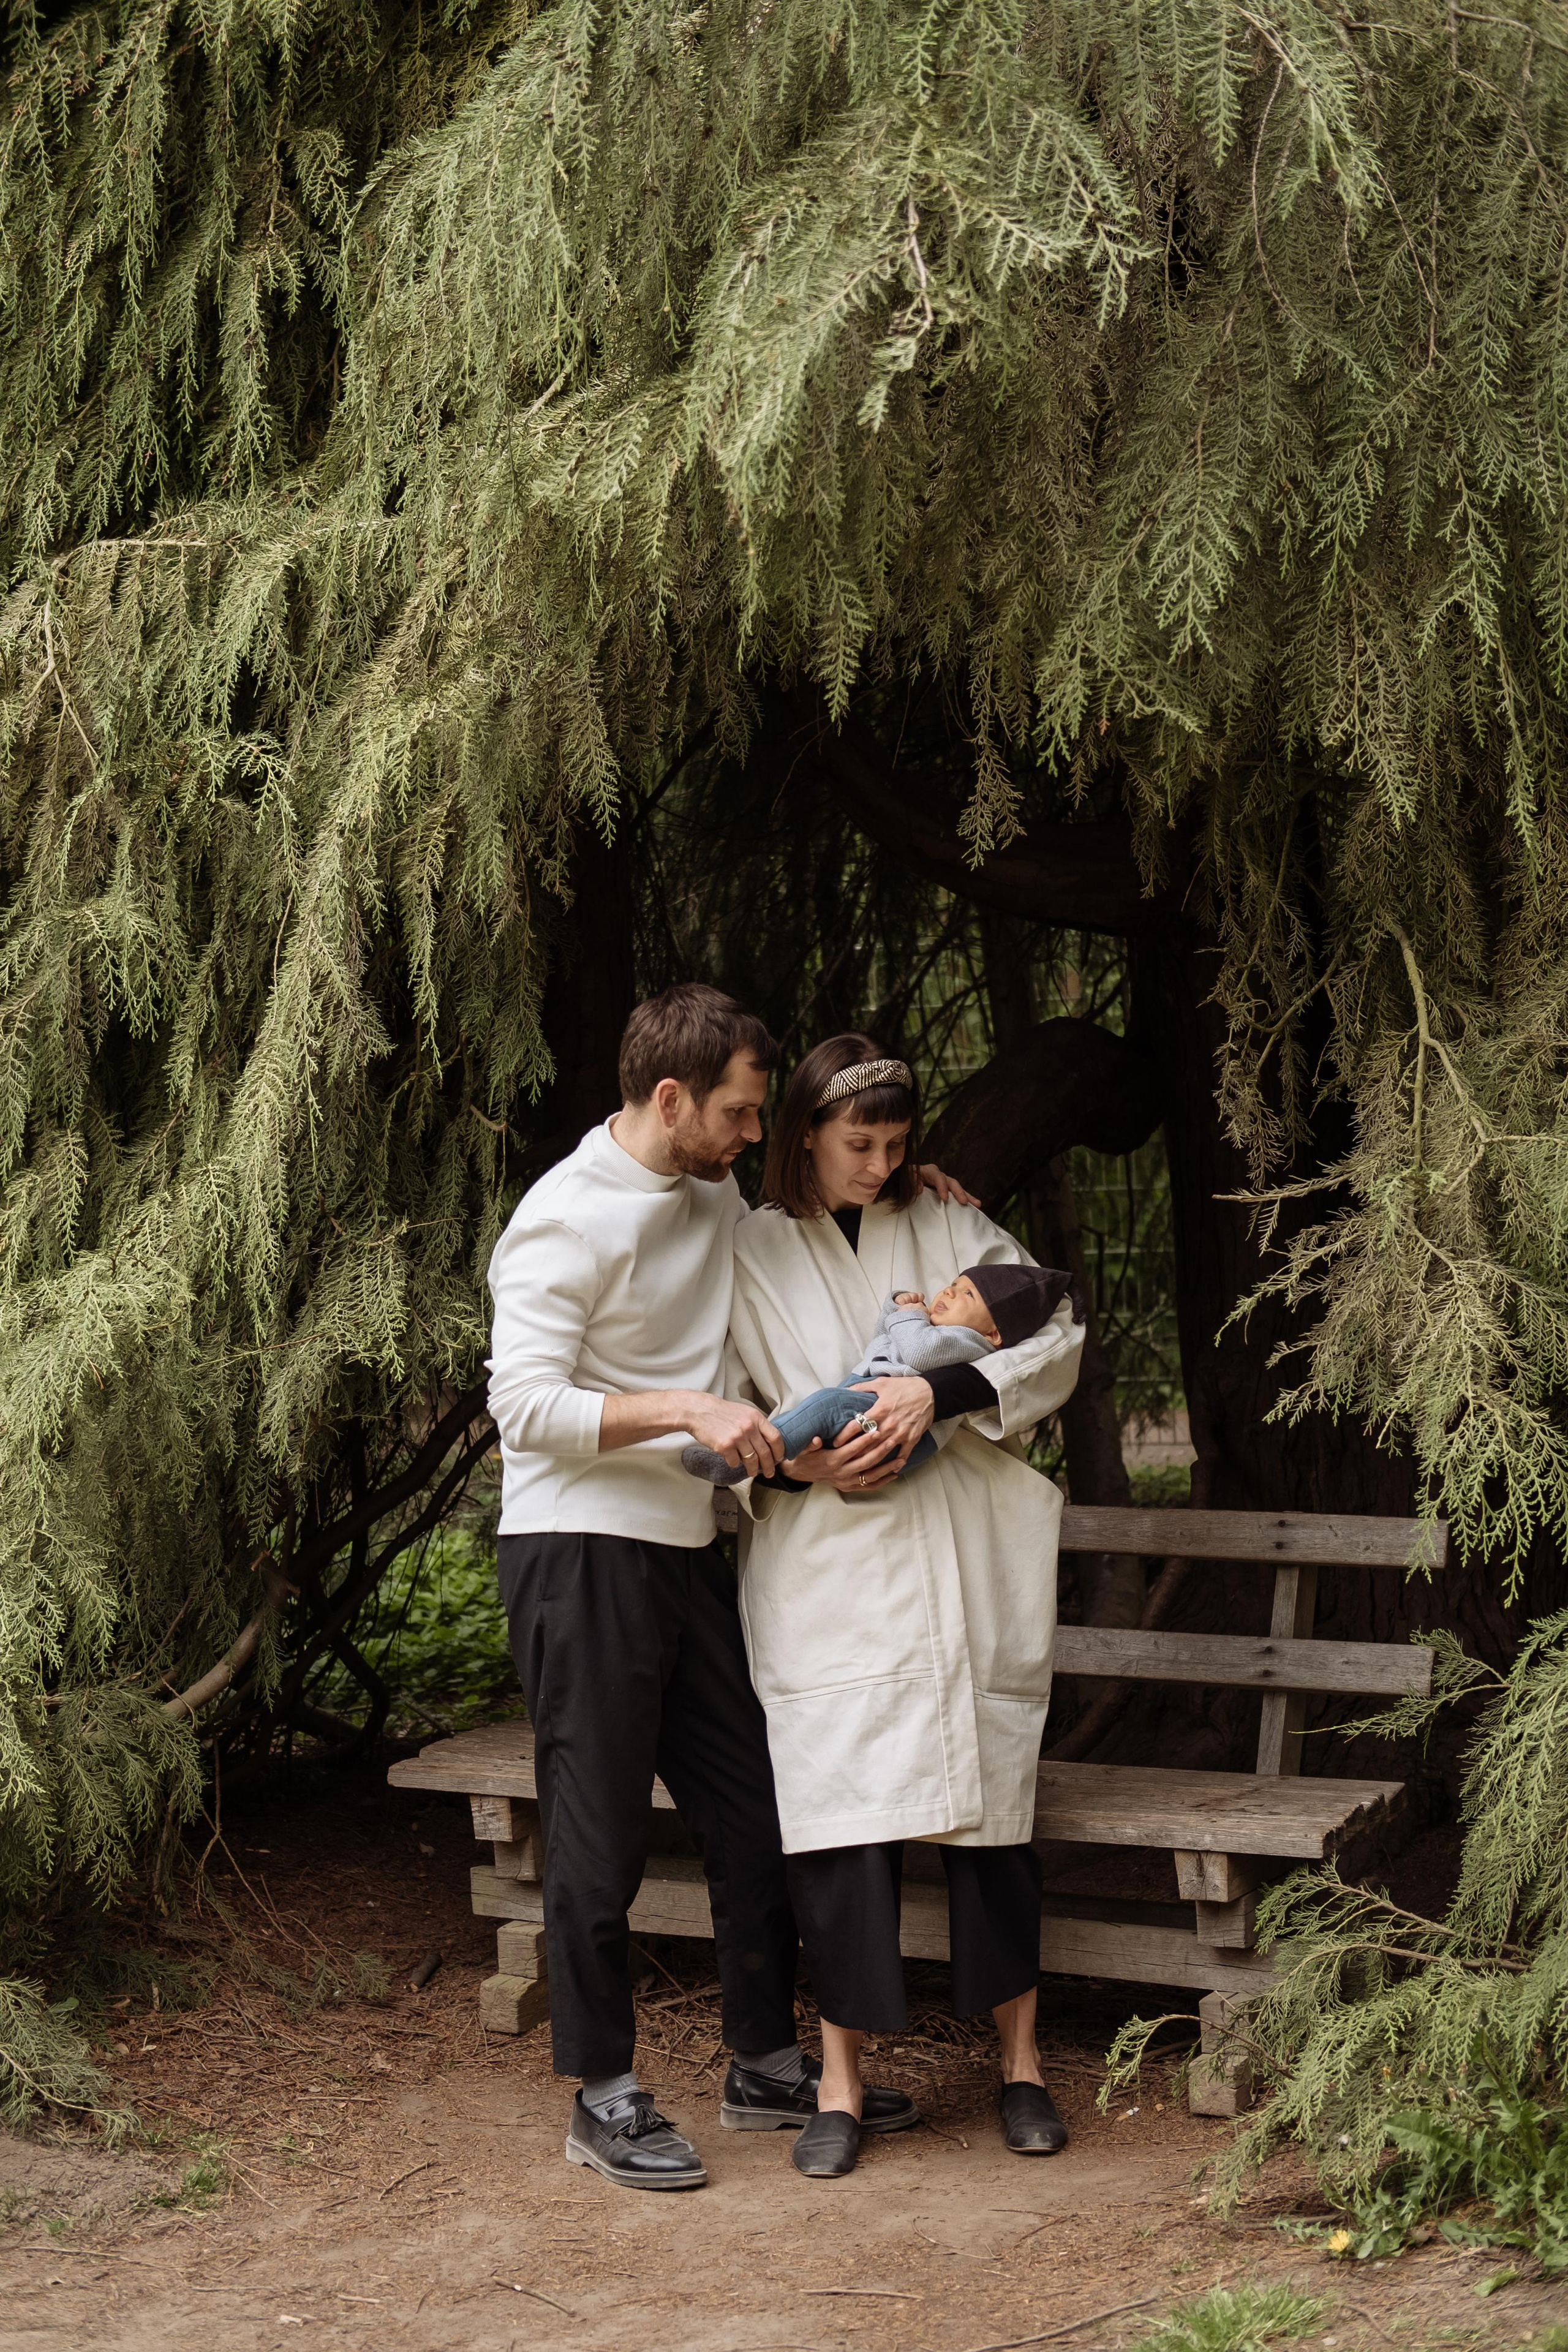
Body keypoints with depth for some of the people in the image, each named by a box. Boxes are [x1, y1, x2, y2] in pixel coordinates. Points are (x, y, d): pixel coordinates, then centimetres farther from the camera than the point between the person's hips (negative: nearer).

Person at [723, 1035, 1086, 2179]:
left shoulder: (949, 1229, 10)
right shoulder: (749, 1256, 7)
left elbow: (1059, 1334, 1)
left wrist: (943, 1390, -13)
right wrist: (794, 1465, -10)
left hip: (963, 1562, 1)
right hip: (824, 1572, -1)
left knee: (991, 1806, 0)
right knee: (838, 1819, -8)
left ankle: (1022, 2060, 13)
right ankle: (840, 2082, 2)